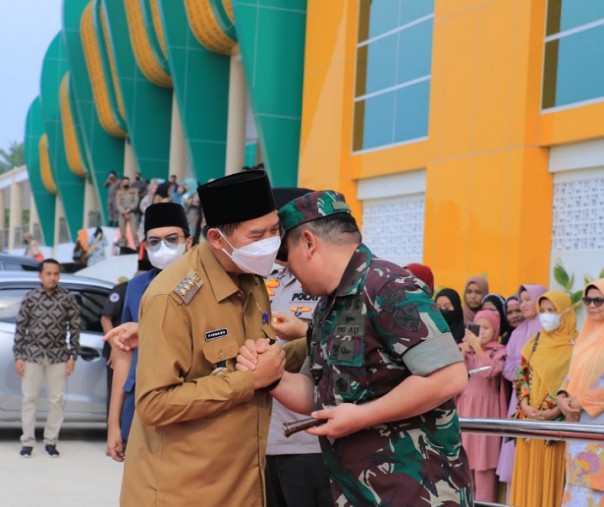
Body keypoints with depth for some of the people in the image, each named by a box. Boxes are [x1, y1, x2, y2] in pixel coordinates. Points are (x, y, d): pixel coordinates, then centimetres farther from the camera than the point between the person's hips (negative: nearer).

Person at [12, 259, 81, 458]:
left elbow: (75, 328, 2)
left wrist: (72, 356, -3)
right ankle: (28, 442, 9)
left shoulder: (68, 298, -1)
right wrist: (18, 356, -2)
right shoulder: (30, 298, 0)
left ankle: (51, 441, 12)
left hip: (58, 357, 0)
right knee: (29, 398, 3)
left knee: (56, 400, 3)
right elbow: (20, 328, 3)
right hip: (32, 355, 0)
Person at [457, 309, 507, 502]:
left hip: (486, 409, -4)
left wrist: (478, 348, -17)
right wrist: (464, 352, -7)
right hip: (465, 407, 4)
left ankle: (484, 502, -4)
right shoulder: (465, 348, 11)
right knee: (464, 458, 5)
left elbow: (490, 371, -16)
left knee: (484, 457, -6)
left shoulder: (499, 351, 1)